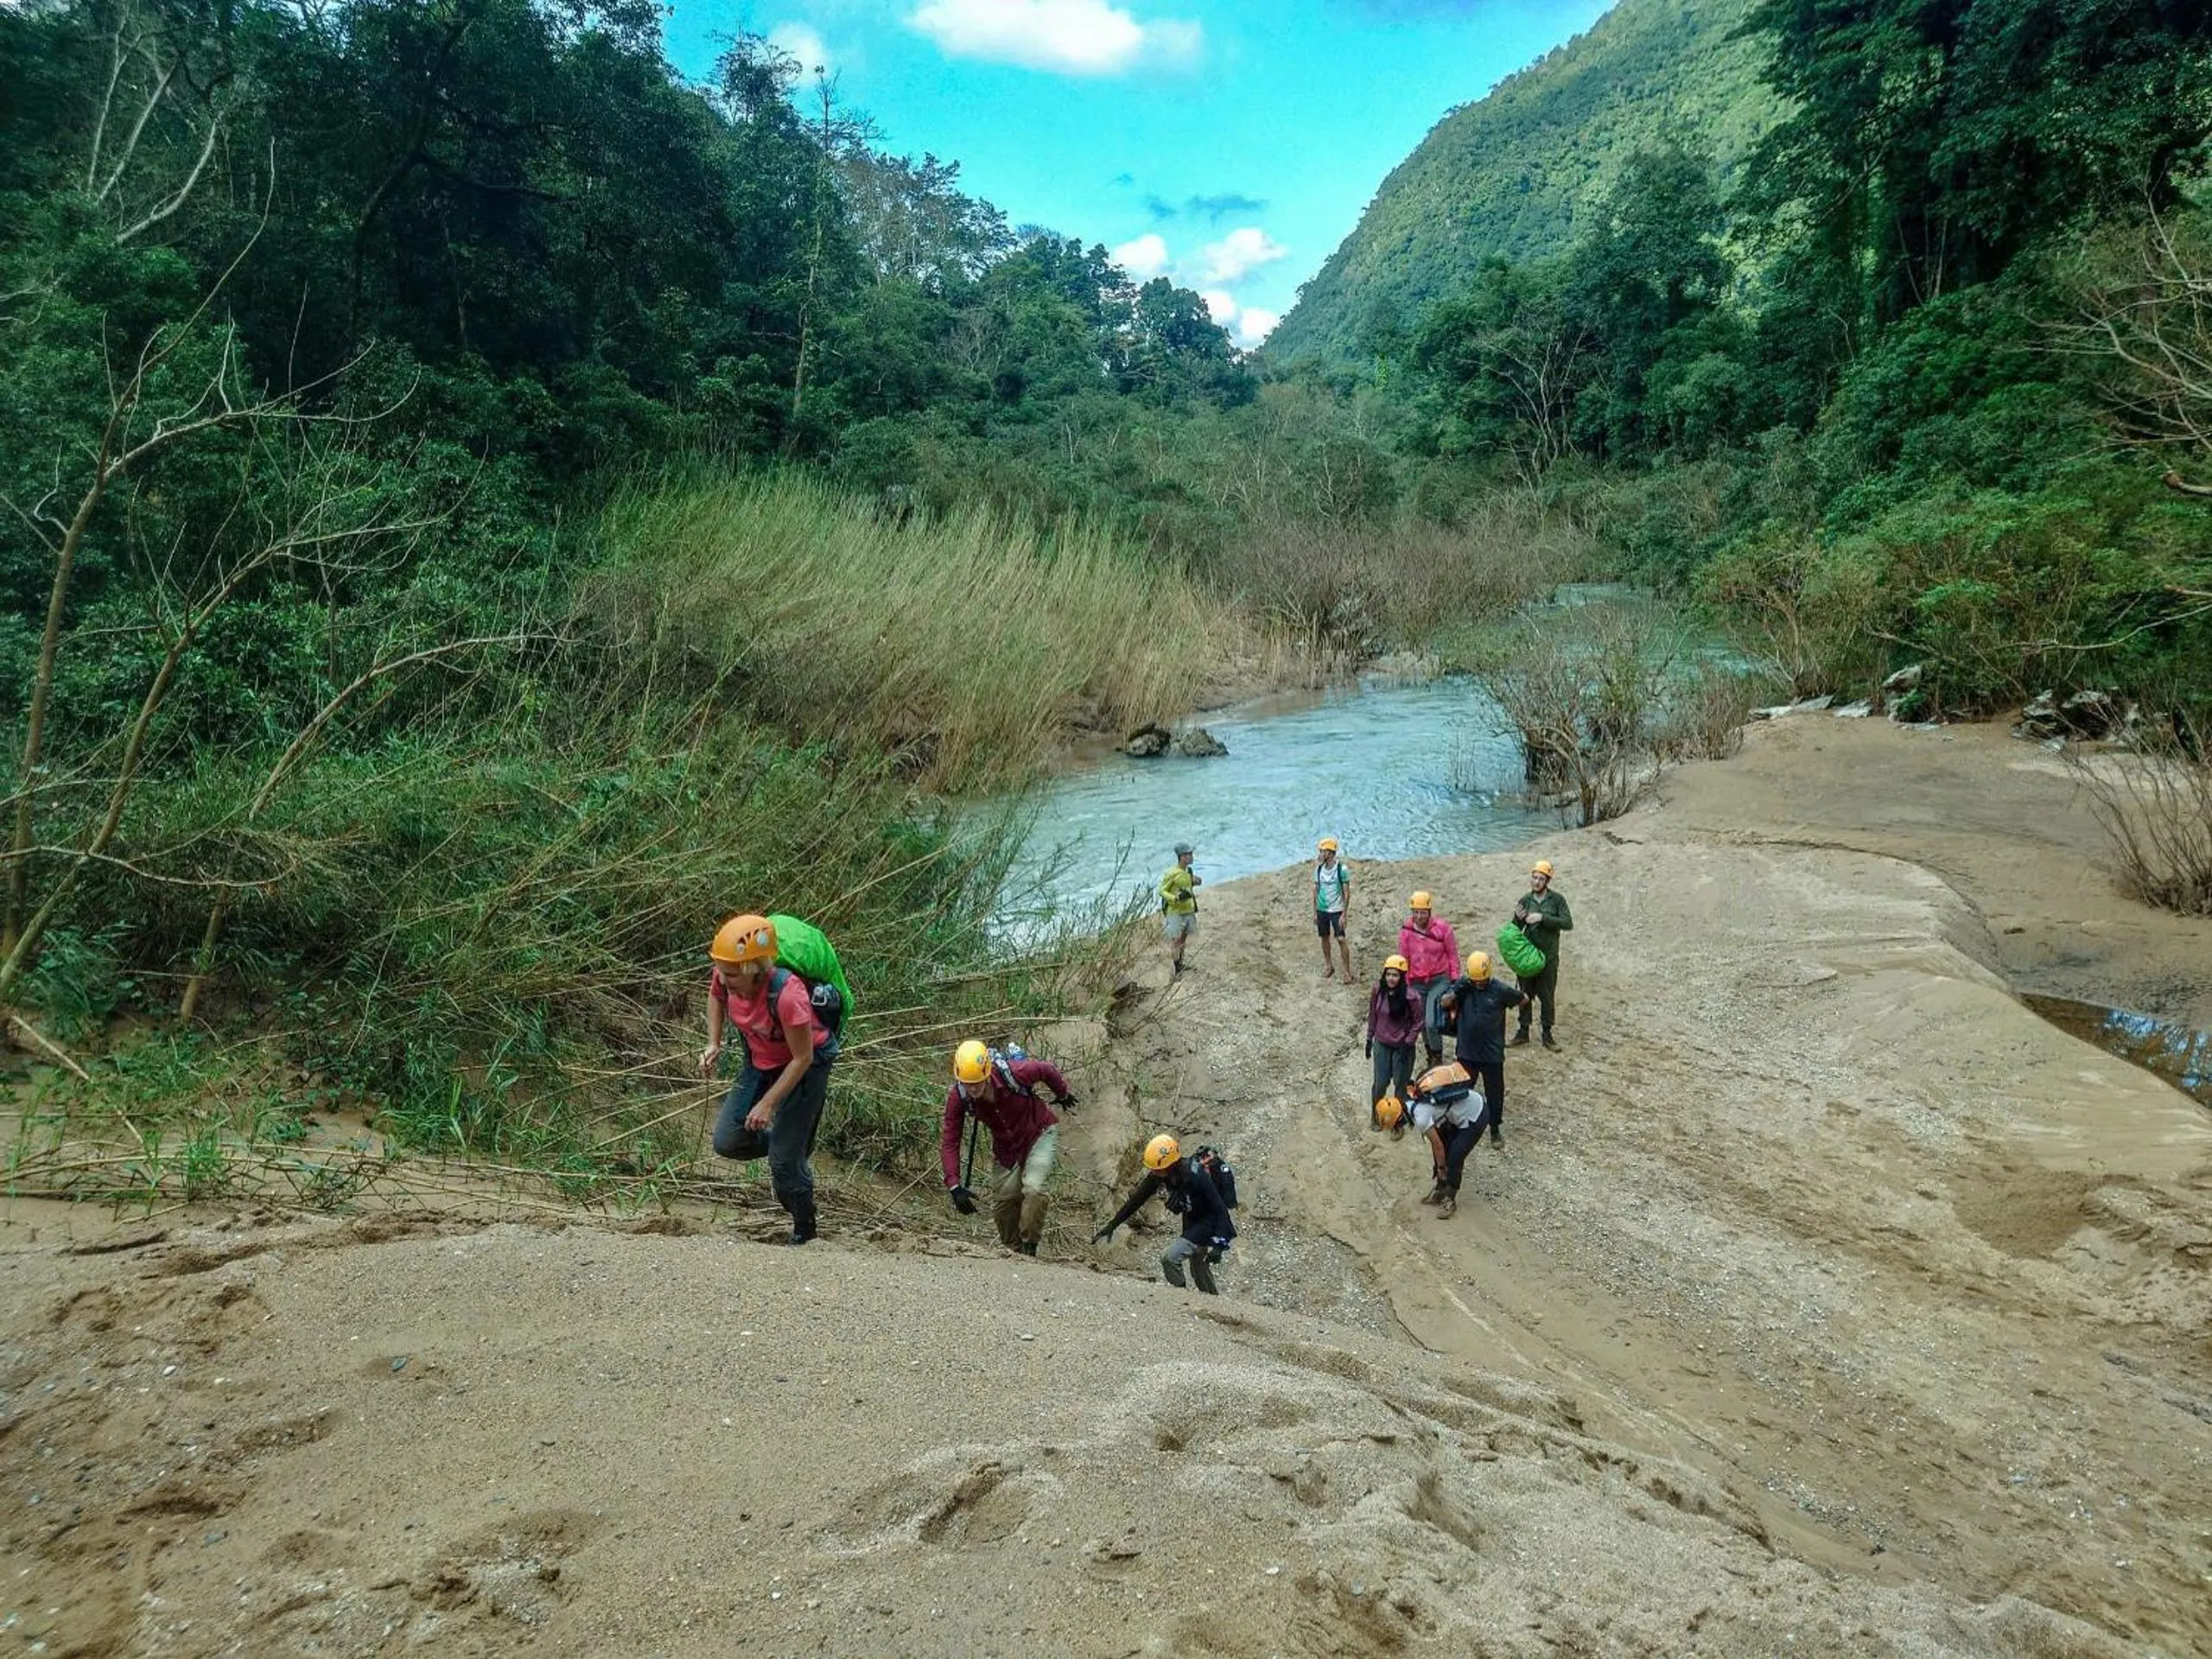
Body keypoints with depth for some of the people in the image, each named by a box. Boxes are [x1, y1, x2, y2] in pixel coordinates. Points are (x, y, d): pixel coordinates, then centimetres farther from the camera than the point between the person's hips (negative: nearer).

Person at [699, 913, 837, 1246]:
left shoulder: (786, 994, -39)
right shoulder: (726, 977, -21)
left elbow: (802, 1059, -26)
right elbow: (715, 996, 7)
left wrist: (768, 1103, -23)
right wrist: (713, 1044, -5)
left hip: (805, 1068, -6)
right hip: (761, 1063, 6)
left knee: (784, 1160, -4)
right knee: (727, 1142, 1)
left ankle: (804, 1229, 22)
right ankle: (783, 1144, 28)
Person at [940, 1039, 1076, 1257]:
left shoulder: (1013, 1073, -34)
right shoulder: (957, 1096, -26)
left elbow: (1047, 1070, -12)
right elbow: (949, 1142, -19)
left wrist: (1062, 1094, 9)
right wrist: (954, 1186, -27)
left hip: (1040, 1134, -3)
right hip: (1006, 1147, 4)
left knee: (1033, 1189, -22)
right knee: (1002, 1203, 4)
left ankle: (1029, 1249, -4)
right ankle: (1012, 1252, 29)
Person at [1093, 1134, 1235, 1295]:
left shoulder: (1196, 1176, -34)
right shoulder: (1157, 1174, -14)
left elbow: (1220, 1209, -29)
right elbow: (1137, 1200, -4)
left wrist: (1218, 1244, -33)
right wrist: (1111, 1225, -2)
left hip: (1210, 1223, -8)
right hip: (1191, 1223, 8)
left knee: (1170, 1259, -20)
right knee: (1199, 1271, 22)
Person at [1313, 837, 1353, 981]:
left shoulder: (1342, 869, -13)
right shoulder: (1319, 869, 1)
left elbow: (1347, 893, -10)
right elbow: (1316, 891, 9)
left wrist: (1344, 915, -13)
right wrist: (1314, 913, 8)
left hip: (1336, 910, -5)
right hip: (1322, 909, 5)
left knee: (1341, 939, -8)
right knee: (1324, 938, 13)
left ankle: (1347, 971, 1)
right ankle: (1328, 966, 30)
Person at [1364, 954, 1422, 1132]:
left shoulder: (1409, 996, -21)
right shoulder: (1379, 990, -9)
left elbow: (1419, 1020, -10)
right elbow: (1372, 1014, 4)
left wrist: (1409, 1042, -12)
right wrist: (1369, 1038, 8)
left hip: (1402, 1046, -3)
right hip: (1382, 1044, 3)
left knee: (1400, 1084, 10)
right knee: (1380, 1082, 8)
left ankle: (1399, 1122, 26)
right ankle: (1376, 1116, 30)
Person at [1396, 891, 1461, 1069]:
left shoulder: (1443, 928, -9)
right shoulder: (1406, 931, -2)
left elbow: (1453, 955, -1)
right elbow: (1403, 959, 8)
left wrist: (1456, 981, -1)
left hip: (1439, 981, -3)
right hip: (1417, 983, 4)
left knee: (1431, 1023, -16)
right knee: (1422, 1024, 12)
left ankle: (1437, 1058, 5)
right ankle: (1431, 1060, 31)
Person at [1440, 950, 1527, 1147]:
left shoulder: (1500, 990, -15)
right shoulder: (1463, 986, -6)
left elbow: (1524, 999, -1)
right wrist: (1455, 992, -21)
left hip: (1492, 1054, -2)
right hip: (1466, 1052, 2)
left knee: (1494, 1092, 11)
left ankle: (1495, 1129, 29)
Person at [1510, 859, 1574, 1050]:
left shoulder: (1557, 899, -3)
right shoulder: (1525, 900, 5)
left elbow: (1568, 924, -14)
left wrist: (1543, 918, -22)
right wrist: (1518, 918, -13)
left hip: (1548, 956, -2)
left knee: (1547, 996, 4)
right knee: (1525, 994, 7)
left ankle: (1547, 1034, 13)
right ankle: (1523, 1032, 17)